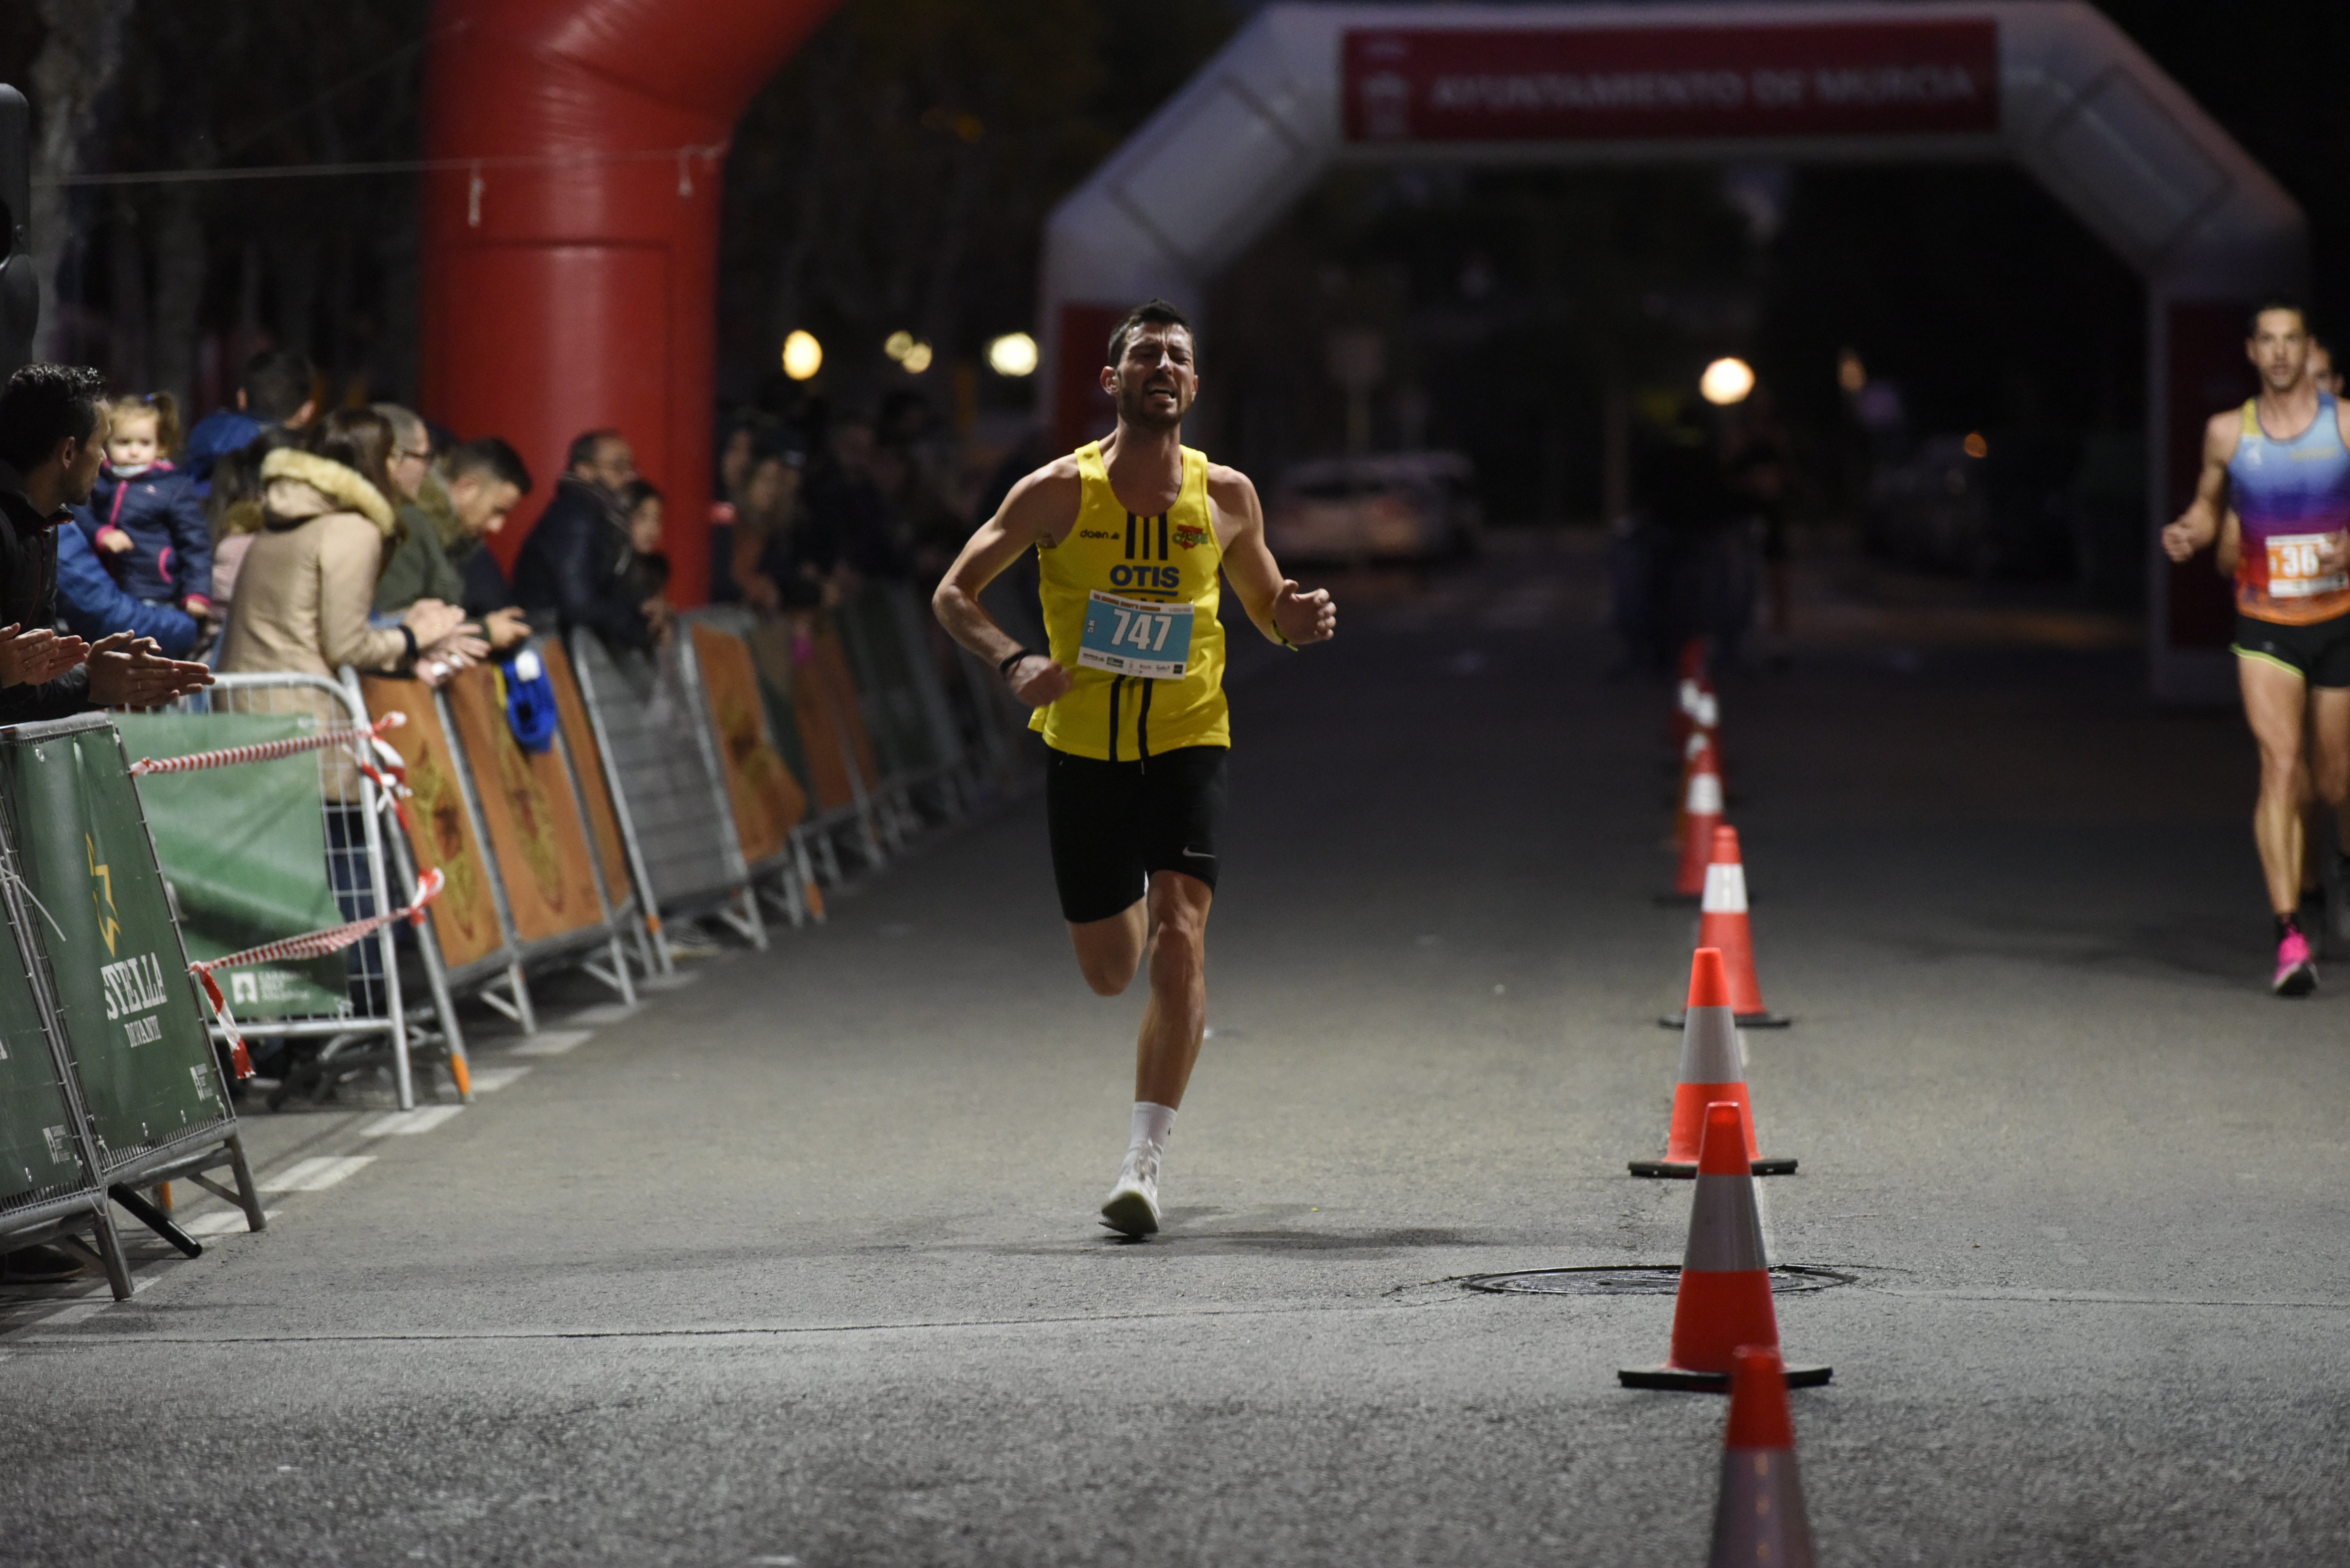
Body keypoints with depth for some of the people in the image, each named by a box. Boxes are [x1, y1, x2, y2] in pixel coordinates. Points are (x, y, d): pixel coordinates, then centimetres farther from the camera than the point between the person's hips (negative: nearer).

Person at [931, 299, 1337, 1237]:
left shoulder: (1226, 497, 0)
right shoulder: (1060, 492, -6)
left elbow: (1266, 610, 15)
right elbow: (953, 594, -2)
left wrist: (1299, 622, -10)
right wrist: (1012, 662, -21)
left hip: (1188, 744, 0)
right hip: (1083, 747, 0)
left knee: (1179, 945, -19)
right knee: (1111, 973, 10)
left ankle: (1144, 1161, -18)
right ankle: (1132, 910, 50)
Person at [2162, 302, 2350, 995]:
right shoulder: (2228, 432, 0)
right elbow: (2209, 504, 16)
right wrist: (2187, 532, -6)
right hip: (2265, 625, -1)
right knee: (2280, 766, -18)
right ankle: (2290, 938, -23)